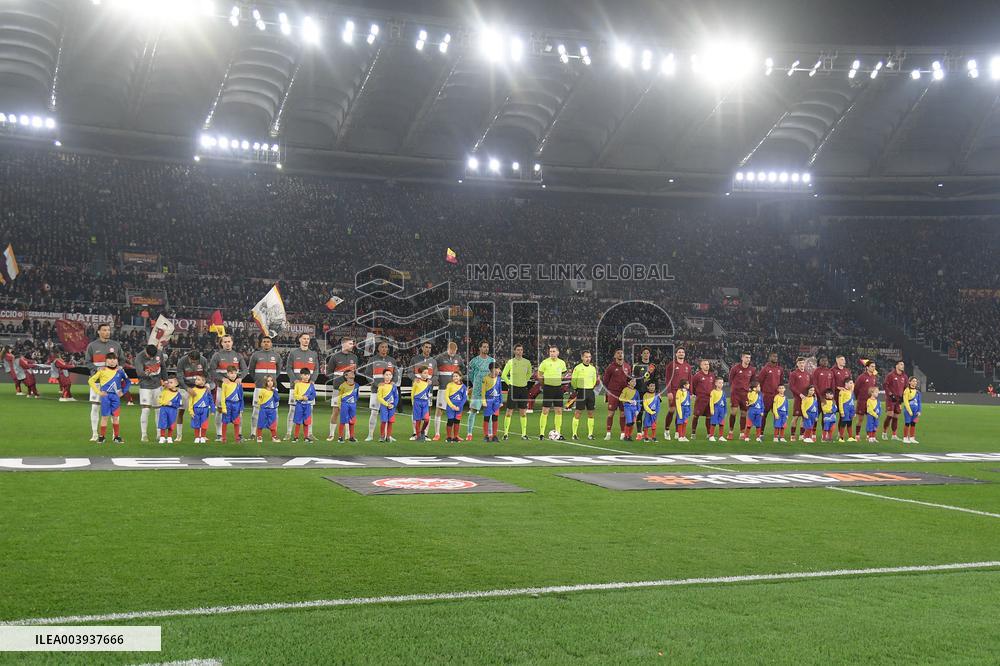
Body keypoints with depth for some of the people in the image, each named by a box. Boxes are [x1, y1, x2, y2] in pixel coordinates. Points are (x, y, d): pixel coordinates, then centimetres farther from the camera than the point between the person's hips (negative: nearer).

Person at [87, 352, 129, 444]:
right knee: (105, 416, 1)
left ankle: (117, 436, 11)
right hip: (105, 396, -2)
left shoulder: (120, 371, 5)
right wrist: (98, 391, -4)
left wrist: (123, 392, 8)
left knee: (115, 417, 6)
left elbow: (127, 381, 18)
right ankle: (102, 436, 10)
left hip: (115, 396, 2)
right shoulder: (102, 370, -2)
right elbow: (91, 380, 1)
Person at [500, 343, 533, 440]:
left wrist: (525, 381, 13)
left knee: (523, 413, 5)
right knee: (509, 412, -2)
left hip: (524, 388, 3)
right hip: (513, 388, -3)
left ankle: (524, 434, 11)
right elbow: (503, 375, 1)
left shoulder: (527, 362, 5)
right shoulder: (510, 362, -3)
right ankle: (506, 433, 4)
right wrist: (509, 383, -2)